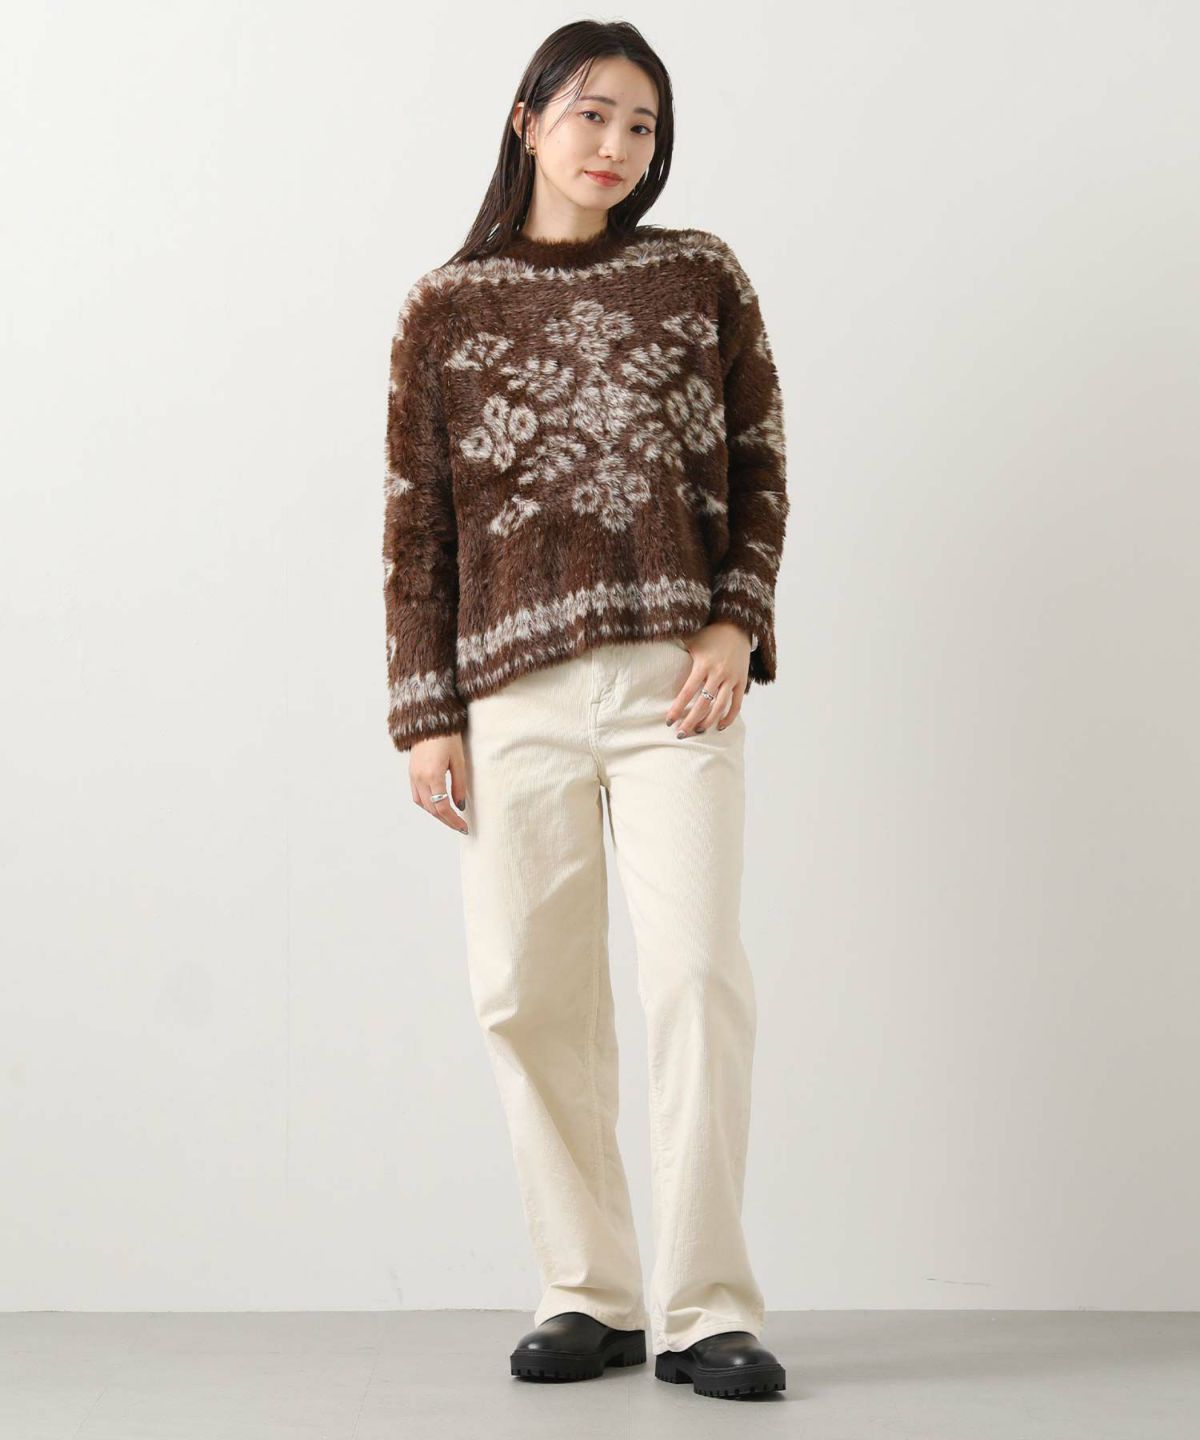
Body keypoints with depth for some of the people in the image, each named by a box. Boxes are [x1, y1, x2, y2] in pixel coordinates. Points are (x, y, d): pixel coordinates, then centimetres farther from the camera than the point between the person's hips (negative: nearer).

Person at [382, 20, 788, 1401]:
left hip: (677, 678, -1)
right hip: (518, 691, 1)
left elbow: (759, 467, 11)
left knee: (696, 973, -10)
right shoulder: (446, 307, 9)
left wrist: (738, 622, -4)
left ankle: (702, 1310, -3)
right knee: (529, 994, 1)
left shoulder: (701, 277, 10)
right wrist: (425, 712, 3)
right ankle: (588, 1295, 13)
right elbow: (417, 521, 8)